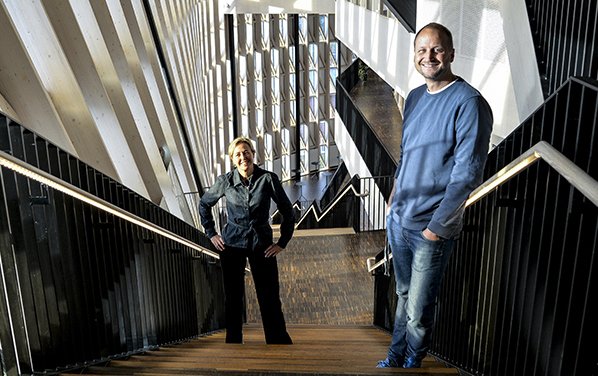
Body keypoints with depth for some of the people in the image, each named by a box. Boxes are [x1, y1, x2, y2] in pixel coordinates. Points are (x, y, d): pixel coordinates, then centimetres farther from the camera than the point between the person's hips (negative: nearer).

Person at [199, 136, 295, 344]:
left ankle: (280, 342, 13)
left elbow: (288, 212, 0)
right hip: (231, 244, 1)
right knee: (232, 297, 7)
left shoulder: (268, 179, -7)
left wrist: (282, 242, -2)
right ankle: (233, 341, 22)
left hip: (261, 244, -1)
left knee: (269, 297, 1)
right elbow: (204, 204, 14)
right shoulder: (225, 181, -3)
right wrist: (211, 233, 8)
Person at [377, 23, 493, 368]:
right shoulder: (415, 97, 7)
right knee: (404, 296, 21)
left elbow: (467, 174, -18)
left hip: (432, 228, -6)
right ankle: (396, 357, 39)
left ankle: (413, 361, 33)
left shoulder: (469, 103, -15)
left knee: (418, 312, 7)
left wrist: (437, 226, -16)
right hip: (398, 219, 6)